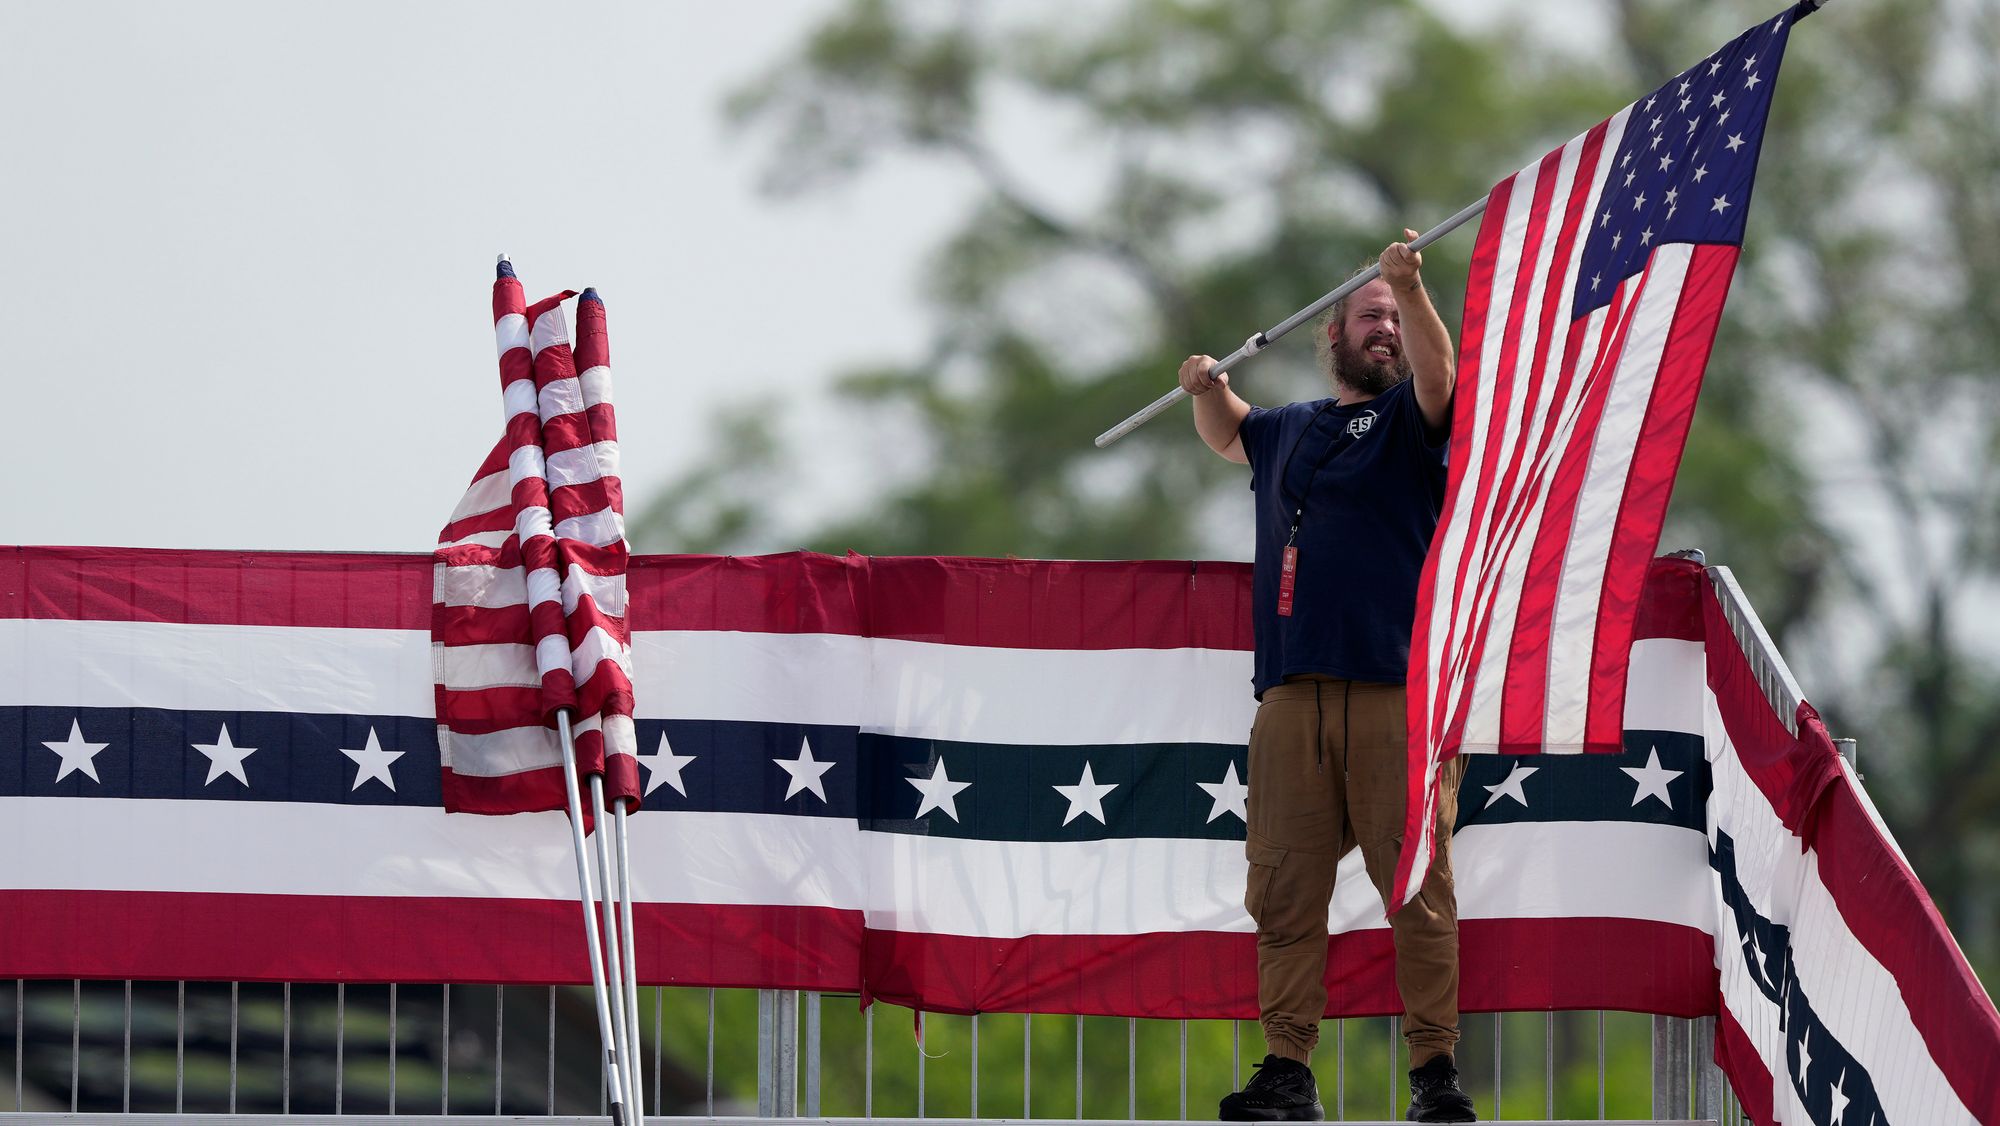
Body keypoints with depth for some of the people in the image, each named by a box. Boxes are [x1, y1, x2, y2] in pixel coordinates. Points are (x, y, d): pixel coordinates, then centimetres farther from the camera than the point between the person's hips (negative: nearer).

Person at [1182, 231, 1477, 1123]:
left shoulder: (1408, 417, 9)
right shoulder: (1287, 431, 23)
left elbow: (1438, 374, -13)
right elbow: (1227, 435, 44)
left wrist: (1412, 289, -30)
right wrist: (1208, 391, 21)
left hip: (1399, 690, -4)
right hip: (1292, 695, 4)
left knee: (1418, 889, -7)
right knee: (1284, 890, -1)